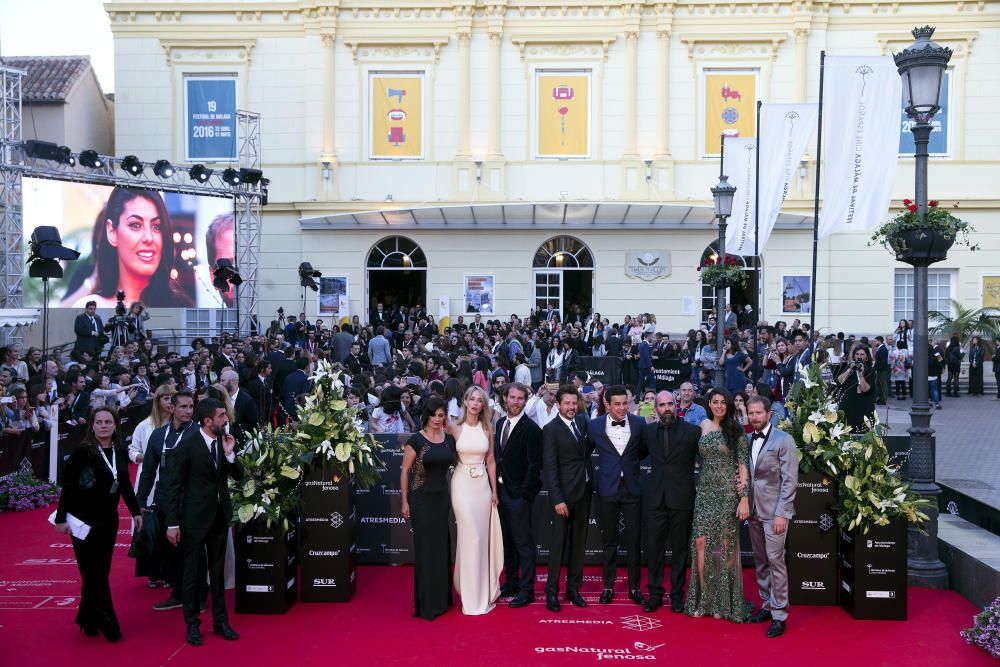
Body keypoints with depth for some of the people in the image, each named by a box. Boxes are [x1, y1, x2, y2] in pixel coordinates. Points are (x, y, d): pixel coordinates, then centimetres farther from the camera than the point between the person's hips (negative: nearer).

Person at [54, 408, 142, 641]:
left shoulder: (120, 452, 2)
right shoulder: (83, 452, -14)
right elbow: (68, 486, -11)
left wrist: (135, 511, 11)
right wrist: (61, 517, -12)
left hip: (109, 519, 5)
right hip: (84, 520, -5)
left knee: (101, 572, 11)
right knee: (95, 574, 0)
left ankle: (88, 620, 25)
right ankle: (107, 624, 7)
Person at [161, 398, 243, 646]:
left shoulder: (225, 440, -1)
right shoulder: (187, 444, -16)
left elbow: (238, 475, 3)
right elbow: (172, 485, -13)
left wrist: (229, 453, -15)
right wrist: (172, 524, -13)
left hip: (220, 515, 5)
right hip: (194, 517, -5)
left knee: (218, 570, 15)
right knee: (192, 572, 8)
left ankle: (220, 621, 27)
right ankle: (192, 624, 24)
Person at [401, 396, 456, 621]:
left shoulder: (449, 439, 5)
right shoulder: (416, 440, -8)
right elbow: (405, 472, -6)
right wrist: (404, 501, -8)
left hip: (442, 497, 5)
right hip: (421, 499, -5)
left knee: (442, 546, 11)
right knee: (425, 548, 1)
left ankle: (441, 597, 25)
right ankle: (427, 602, 13)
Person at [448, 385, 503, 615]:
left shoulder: (487, 430, 6)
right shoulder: (455, 428, -2)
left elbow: (491, 461, 9)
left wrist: (494, 490, 7)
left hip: (482, 485, 3)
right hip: (462, 484, -3)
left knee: (483, 537, 8)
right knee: (470, 537, -3)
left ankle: (483, 590, 25)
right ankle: (472, 597, 10)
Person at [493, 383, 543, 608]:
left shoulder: (530, 428, -13)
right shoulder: (500, 423, 10)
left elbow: (535, 465, -14)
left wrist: (525, 494, -16)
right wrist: (496, 486, 8)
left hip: (519, 494, -7)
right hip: (501, 490, 7)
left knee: (524, 542, 0)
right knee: (507, 539, 17)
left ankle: (527, 590, 9)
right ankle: (511, 582, 30)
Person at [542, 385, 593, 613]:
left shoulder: (582, 421, 6)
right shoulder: (551, 429, -11)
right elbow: (549, 467, -14)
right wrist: (557, 499, -20)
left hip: (584, 491, 6)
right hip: (564, 494, -6)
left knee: (579, 542, 12)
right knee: (558, 543, 0)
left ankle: (573, 588, 22)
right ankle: (551, 591, 10)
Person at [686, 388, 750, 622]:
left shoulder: (736, 431, -1)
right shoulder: (703, 426, 8)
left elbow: (743, 466, -5)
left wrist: (744, 498, -11)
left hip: (728, 492, -3)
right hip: (705, 491, 3)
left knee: (725, 545, 3)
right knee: (701, 542, -3)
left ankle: (723, 602, 16)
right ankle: (703, 598, 9)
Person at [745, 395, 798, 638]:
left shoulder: (784, 440, -7)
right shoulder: (747, 440, 10)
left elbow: (790, 480, -10)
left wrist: (781, 514, -14)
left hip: (774, 511, -6)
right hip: (753, 509, 6)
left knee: (775, 561, -6)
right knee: (760, 561, 12)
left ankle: (779, 615, 3)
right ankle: (766, 606, 24)